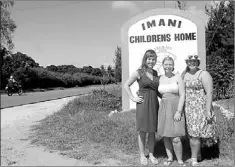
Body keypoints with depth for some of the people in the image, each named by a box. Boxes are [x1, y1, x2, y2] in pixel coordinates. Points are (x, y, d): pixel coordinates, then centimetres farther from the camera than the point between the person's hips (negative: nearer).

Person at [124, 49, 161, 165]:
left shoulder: (155, 73, 10)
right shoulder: (139, 72, -5)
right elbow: (126, 85, -2)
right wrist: (133, 98, -8)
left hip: (154, 104, 5)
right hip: (143, 104, -4)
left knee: (152, 131, 10)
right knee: (142, 131, 4)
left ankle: (151, 155, 22)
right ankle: (142, 155, 18)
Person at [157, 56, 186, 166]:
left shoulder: (178, 78, -5)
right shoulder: (160, 79, 7)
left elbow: (182, 95, -9)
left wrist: (179, 111, -16)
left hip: (176, 108, -4)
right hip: (163, 108, 4)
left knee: (175, 137, -10)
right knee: (165, 135, 7)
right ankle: (170, 157, 24)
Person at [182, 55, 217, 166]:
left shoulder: (204, 74, -6)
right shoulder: (184, 74, 13)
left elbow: (209, 93, -11)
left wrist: (208, 110, -18)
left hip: (199, 108, -5)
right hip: (187, 109, 6)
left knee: (194, 133, -7)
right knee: (191, 133, 8)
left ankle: (194, 159, 4)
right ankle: (197, 155, 24)